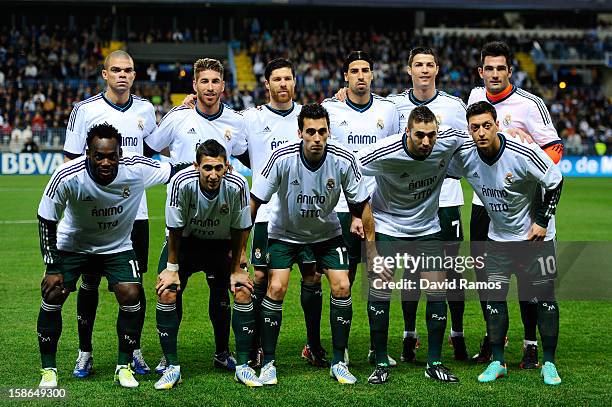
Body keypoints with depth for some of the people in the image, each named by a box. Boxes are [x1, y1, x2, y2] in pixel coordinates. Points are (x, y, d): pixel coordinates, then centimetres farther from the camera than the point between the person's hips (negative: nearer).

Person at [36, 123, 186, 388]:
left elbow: (175, 170, -7)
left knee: (131, 296, -16)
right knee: (52, 295, -13)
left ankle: (124, 366, 2)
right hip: (72, 245, -1)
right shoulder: (67, 177, -29)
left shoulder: (137, 169, -26)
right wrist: (52, 268, -18)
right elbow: (46, 222, -17)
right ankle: (48, 369, 4)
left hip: (118, 247, 1)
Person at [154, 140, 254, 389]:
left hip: (221, 244, 1)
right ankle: (172, 367, -4)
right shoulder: (182, 183, -30)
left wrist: (236, 270, -5)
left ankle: (243, 366, -1)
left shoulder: (237, 186, -26)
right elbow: (175, 229, -14)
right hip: (186, 242, -1)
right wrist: (172, 268, -9)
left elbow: (240, 229, -9)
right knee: (167, 293, -16)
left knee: (243, 292, -13)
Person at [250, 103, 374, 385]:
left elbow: (361, 204, -8)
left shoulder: (344, 160, -22)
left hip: (327, 232, 1)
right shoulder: (282, 158, -26)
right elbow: (254, 201, -16)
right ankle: (268, 362, -1)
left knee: (342, 288, -11)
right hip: (284, 232, -1)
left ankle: (338, 362, 4)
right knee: (276, 288, -15)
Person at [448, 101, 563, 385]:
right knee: (494, 297, -1)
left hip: (534, 235, -3)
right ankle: (498, 362, 10)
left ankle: (549, 364, 9)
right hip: (497, 237, 3)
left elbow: (555, 181, -12)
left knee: (544, 298, -2)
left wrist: (543, 220, -12)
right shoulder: (464, 156, -13)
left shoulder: (523, 154, -24)